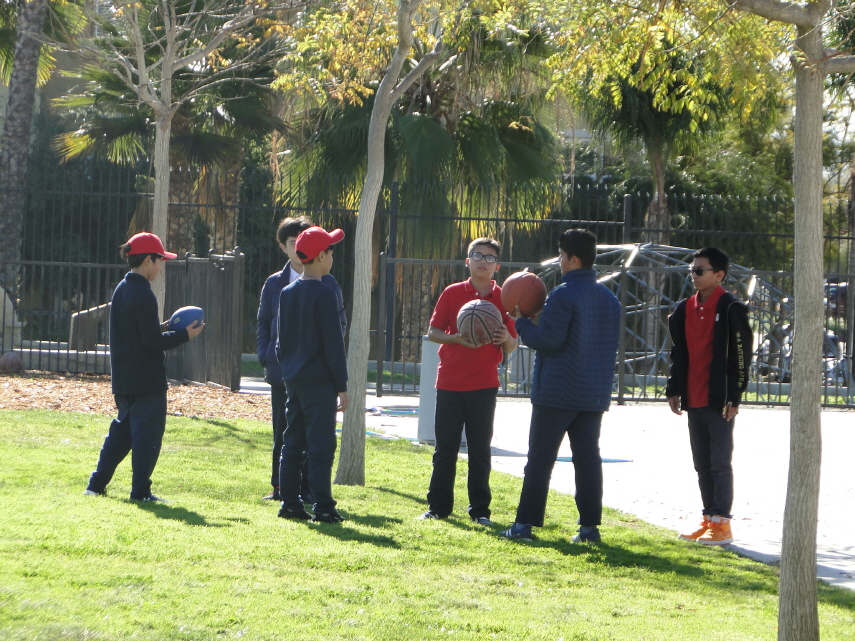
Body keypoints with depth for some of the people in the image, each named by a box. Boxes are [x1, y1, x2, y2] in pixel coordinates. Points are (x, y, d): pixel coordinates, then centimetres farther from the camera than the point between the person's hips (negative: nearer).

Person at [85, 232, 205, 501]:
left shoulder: (121, 290, 11)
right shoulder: (144, 295, -17)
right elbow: (151, 341, -19)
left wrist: (162, 328, 14)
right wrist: (184, 335, -10)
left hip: (123, 377, 9)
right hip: (147, 379, -9)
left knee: (123, 429, 17)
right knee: (148, 432, -3)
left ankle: (96, 484, 17)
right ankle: (140, 491, -3)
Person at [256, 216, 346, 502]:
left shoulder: (327, 283, 4)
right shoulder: (275, 283, 9)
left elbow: (339, 323, 5)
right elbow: (263, 323, 13)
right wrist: (264, 356, -1)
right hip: (282, 369, 2)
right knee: (282, 432, 6)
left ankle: (309, 488, 5)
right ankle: (280, 487, 14)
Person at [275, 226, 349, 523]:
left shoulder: (287, 293, 9)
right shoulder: (324, 294, -13)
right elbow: (333, 344, -13)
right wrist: (342, 386, -9)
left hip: (293, 379, 7)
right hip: (319, 380, -7)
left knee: (292, 442, 11)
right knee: (321, 443, -6)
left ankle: (289, 502, 11)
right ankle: (323, 507, -7)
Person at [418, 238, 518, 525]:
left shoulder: (504, 298, 4)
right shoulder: (452, 293, 2)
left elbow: (511, 347, 8)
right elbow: (432, 332, 2)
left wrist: (506, 338, -15)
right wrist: (457, 338, -17)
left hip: (484, 385, 0)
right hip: (450, 382, 0)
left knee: (480, 449, 2)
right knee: (445, 448, 3)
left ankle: (480, 509, 8)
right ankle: (438, 506, 11)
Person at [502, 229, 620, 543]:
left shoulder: (563, 295, -14)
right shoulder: (609, 298, 12)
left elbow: (548, 340, -17)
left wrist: (521, 322, -4)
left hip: (557, 392, -7)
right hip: (595, 394, 7)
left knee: (540, 459, -2)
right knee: (588, 457, 7)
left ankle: (525, 524, -2)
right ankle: (589, 525, 4)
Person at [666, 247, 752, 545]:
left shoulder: (730, 309, -8)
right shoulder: (685, 309, 13)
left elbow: (741, 353, -11)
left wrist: (733, 397, -14)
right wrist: (674, 390, 13)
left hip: (719, 400, -7)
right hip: (693, 400, 7)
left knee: (720, 462, -5)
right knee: (702, 464, 11)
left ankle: (722, 523, -2)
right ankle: (709, 518, 18)